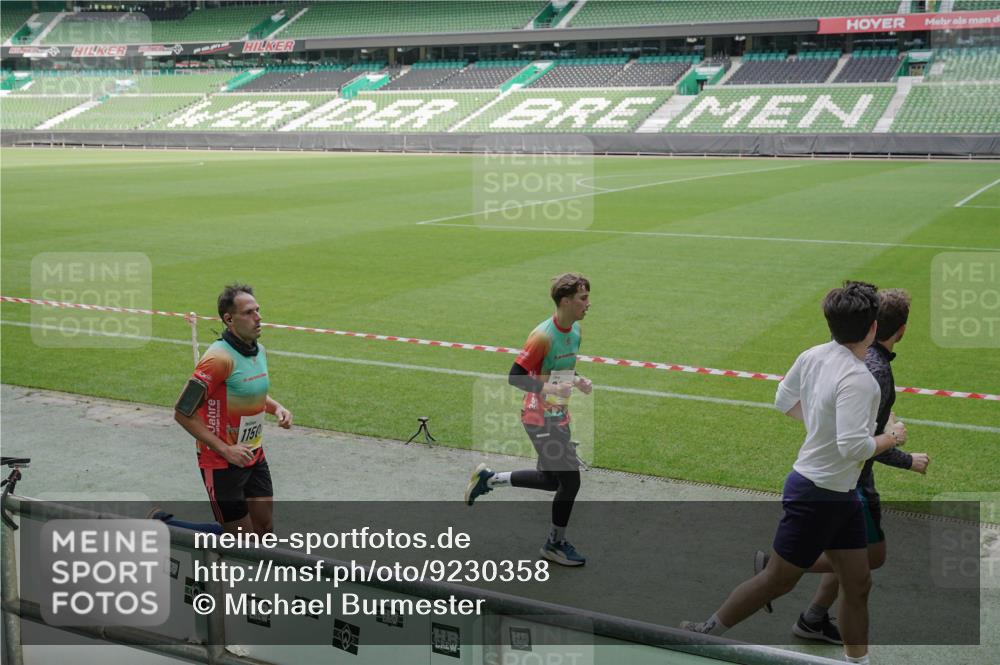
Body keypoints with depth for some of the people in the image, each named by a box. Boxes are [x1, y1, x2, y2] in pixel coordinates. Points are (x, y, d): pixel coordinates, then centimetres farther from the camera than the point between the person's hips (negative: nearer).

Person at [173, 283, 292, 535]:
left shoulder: (259, 350, 3)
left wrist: (276, 407, 1)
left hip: (255, 457, 8)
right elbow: (183, 413, -21)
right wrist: (226, 450, -22)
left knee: (265, 527, 10)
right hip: (222, 464, -8)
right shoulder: (220, 357, -22)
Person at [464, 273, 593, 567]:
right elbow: (515, 376, -21)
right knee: (570, 480, -4)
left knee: (550, 479, 16)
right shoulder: (543, 335, -23)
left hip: (559, 416, 9)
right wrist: (548, 388, -32)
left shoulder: (575, 329, 4)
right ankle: (556, 544, 16)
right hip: (541, 419, -9)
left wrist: (578, 381, -1)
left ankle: (488, 478, 31)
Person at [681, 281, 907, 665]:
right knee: (778, 580, 9)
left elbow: (784, 399, 12)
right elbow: (854, 447, -31)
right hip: (817, 494, -9)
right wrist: (891, 438, -14)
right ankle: (706, 631, 25)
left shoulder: (813, 355, -2)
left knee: (858, 584, 15)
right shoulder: (857, 379, -27)